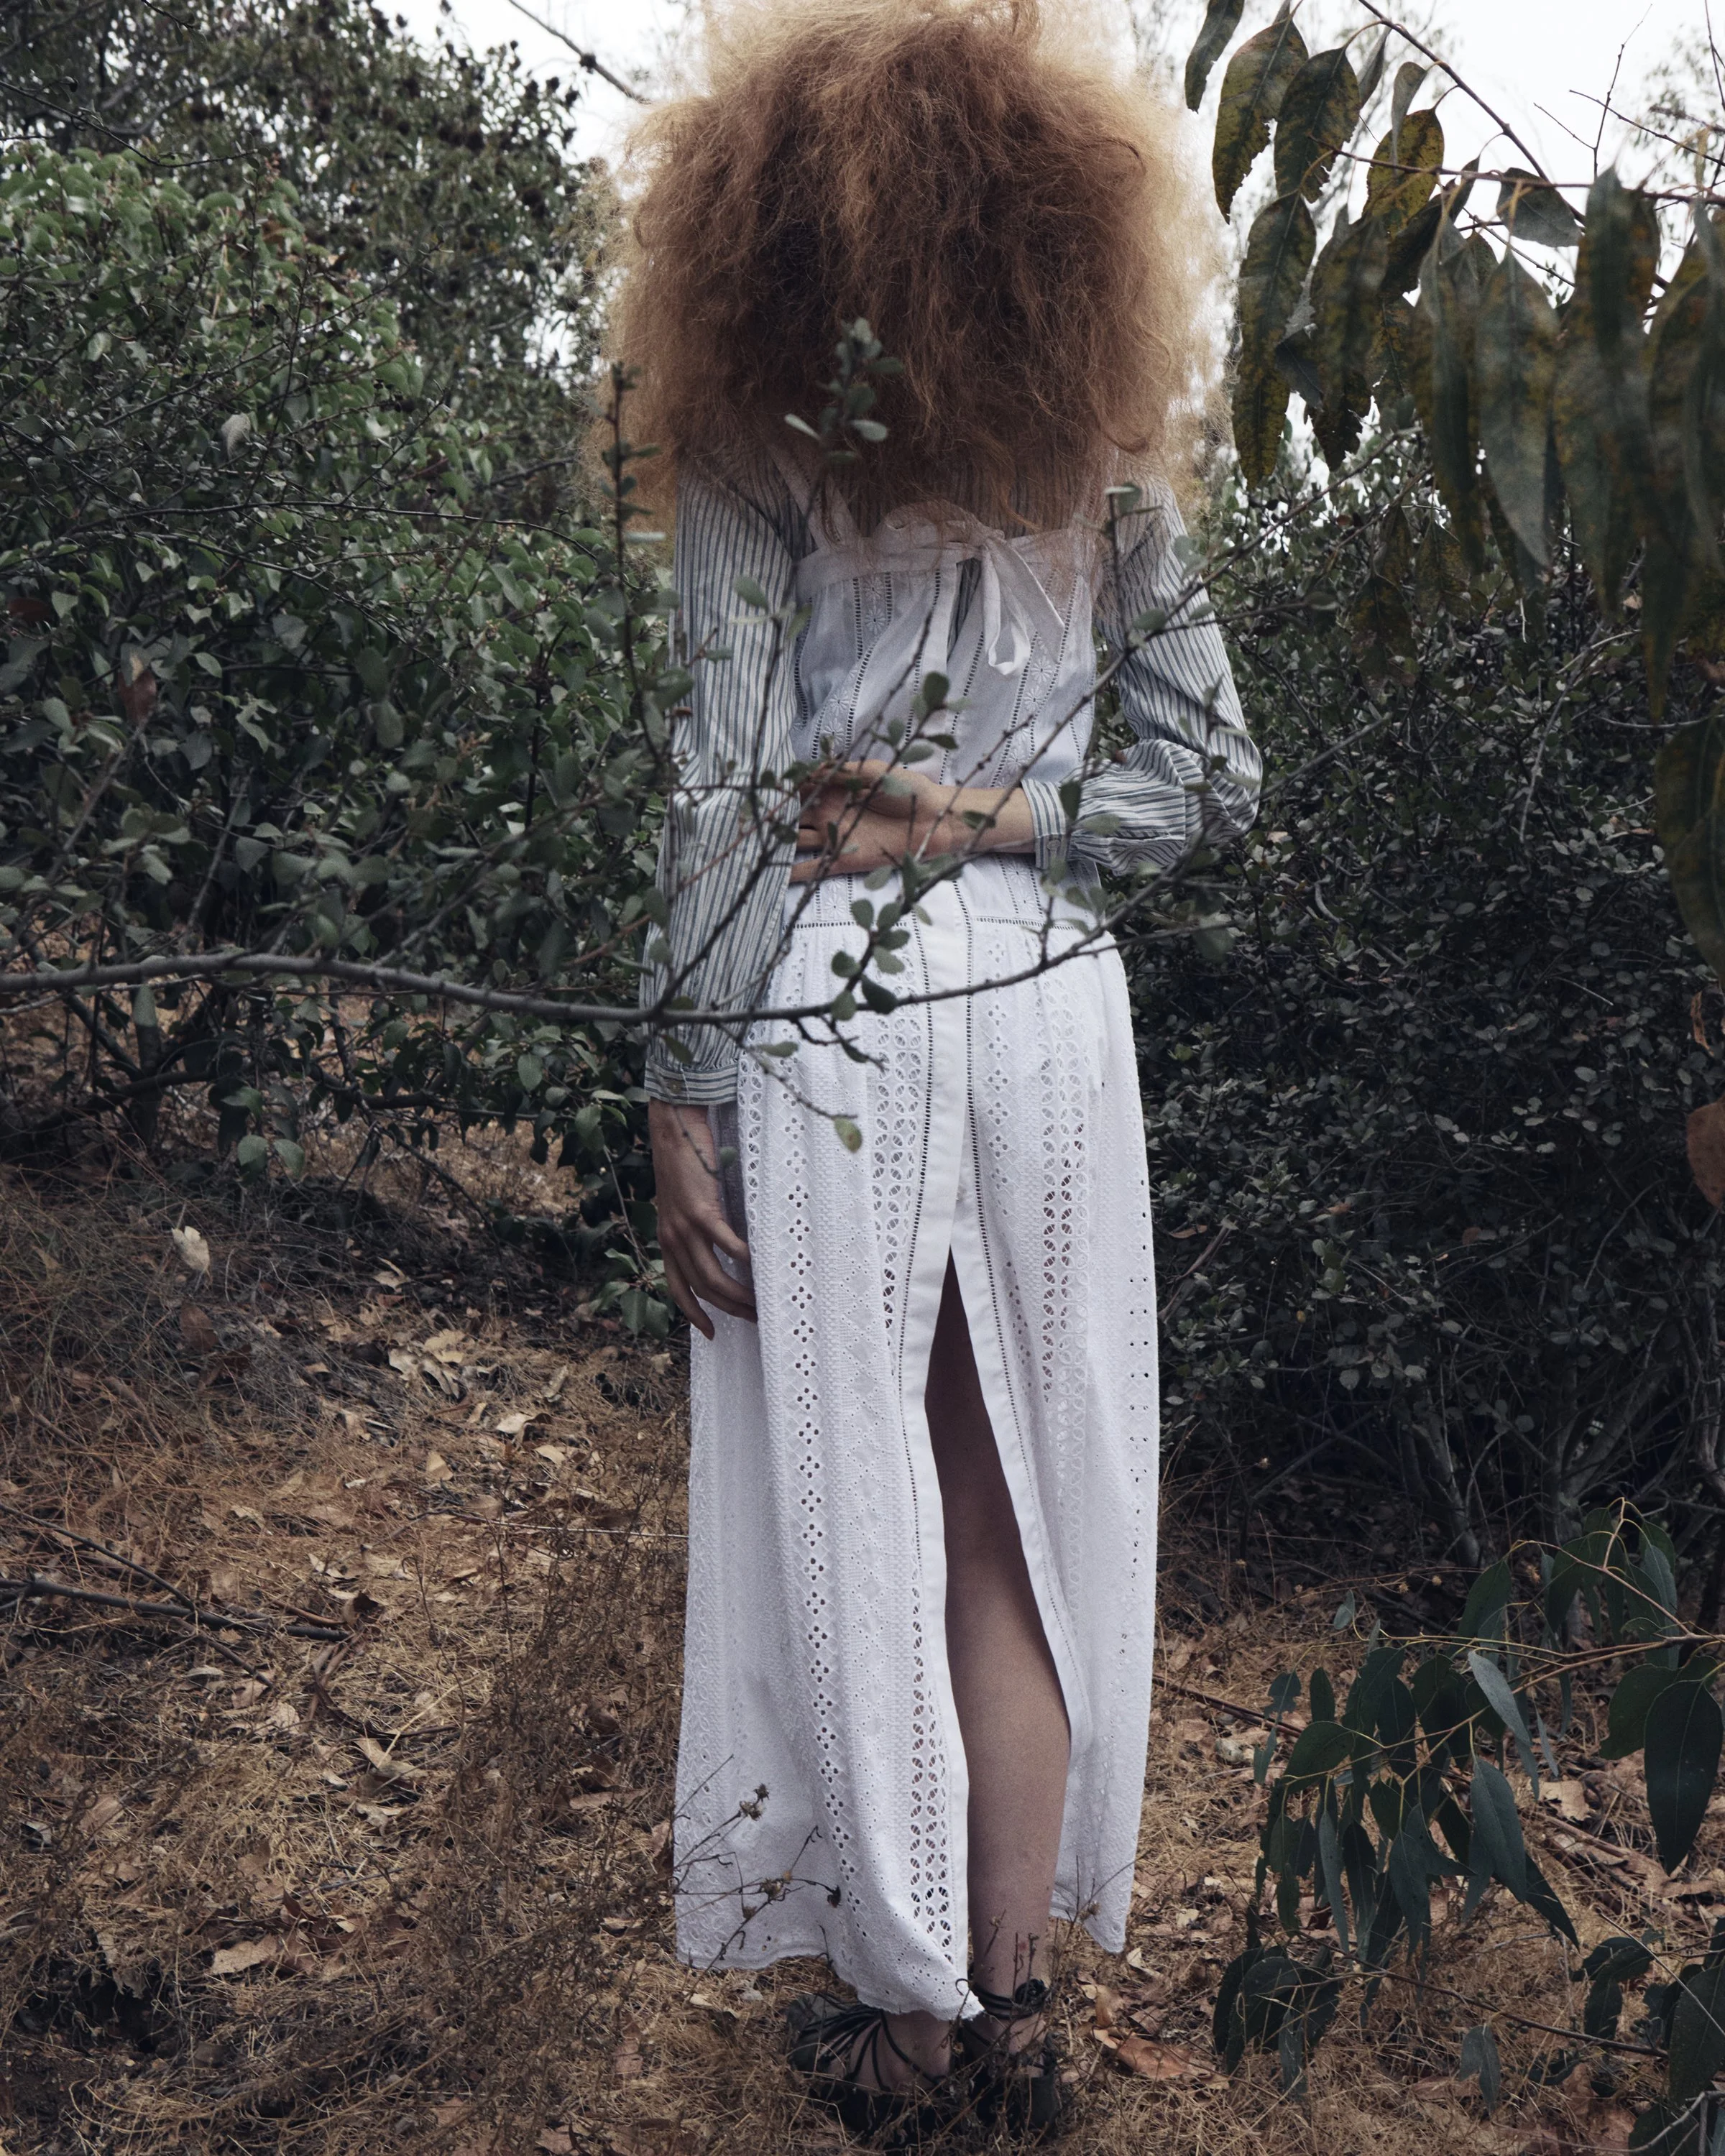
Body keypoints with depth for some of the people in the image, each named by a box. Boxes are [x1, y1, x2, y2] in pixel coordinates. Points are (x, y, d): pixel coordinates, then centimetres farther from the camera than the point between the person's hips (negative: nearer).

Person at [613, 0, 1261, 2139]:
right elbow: (1212, 775, 4)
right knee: (1019, 1523, 14)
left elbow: (730, 796, -11)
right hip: (1052, 1019, 4)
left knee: (854, 1533, 8)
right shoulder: (1100, 463, 6)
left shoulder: (755, 461, -6)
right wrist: (989, 813, 0)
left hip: (832, 1037, -4)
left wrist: (683, 1100, -7)